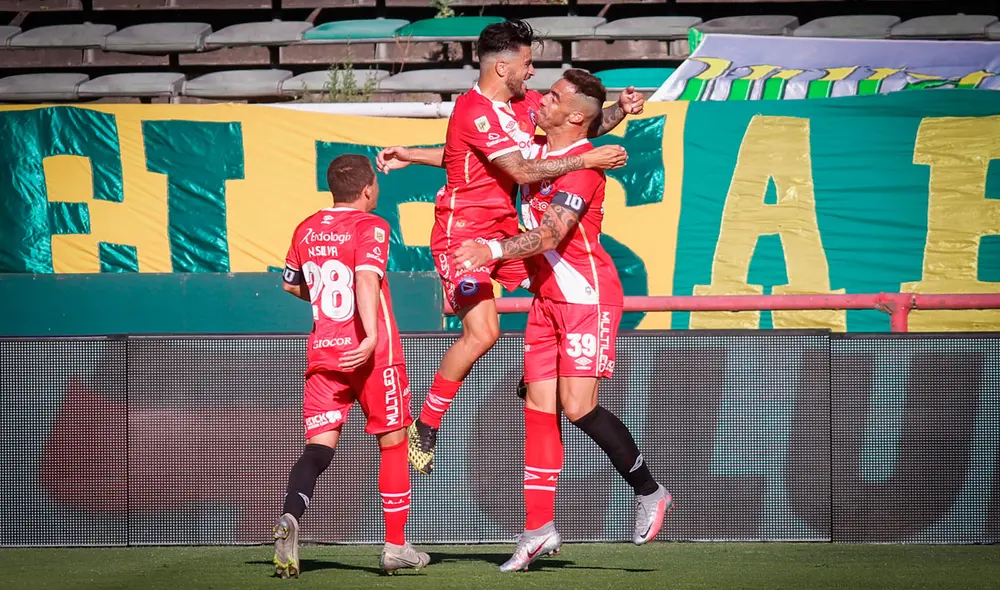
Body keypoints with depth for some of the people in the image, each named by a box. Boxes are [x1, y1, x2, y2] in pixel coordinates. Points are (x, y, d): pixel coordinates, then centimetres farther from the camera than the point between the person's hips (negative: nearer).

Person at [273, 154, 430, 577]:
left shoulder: (307, 229, 10)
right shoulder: (370, 226, -8)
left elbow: (291, 284, 24)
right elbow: (367, 277, -25)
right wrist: (371, 337, -34)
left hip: (321, 354, 4)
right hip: (374, 355, -4)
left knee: (319, 447, -1)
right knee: (392, 442, 11)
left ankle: (289, 518, -30)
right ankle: (395, 546, 15)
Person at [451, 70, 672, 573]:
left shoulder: (581, 166, -18)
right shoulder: (536, 151, 8)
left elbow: (550, 235, -29)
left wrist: (494, 249, -41)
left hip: (587, 295, -8)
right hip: (547, 297, 8)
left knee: (578, 407, -15)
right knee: (539, 408, 3)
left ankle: (649, 493, 5)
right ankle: (539, 529, 5)